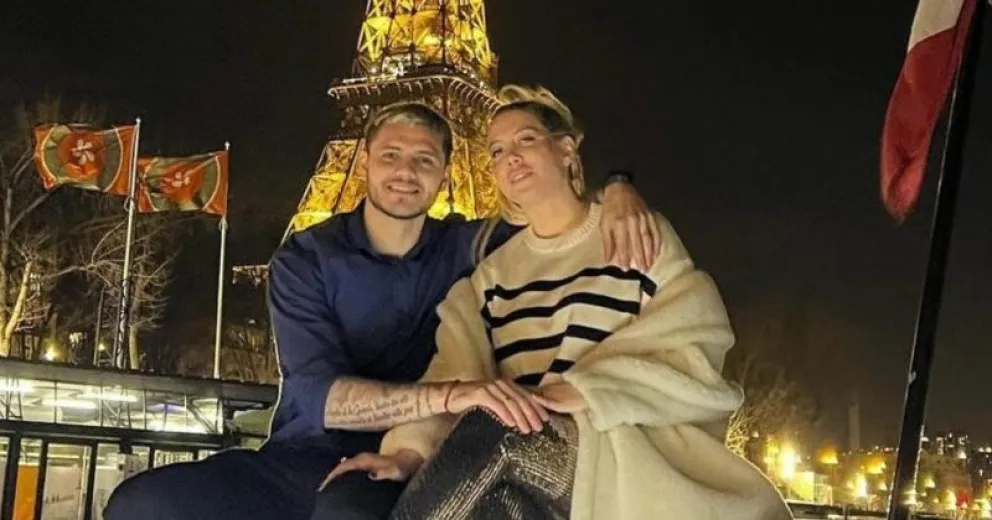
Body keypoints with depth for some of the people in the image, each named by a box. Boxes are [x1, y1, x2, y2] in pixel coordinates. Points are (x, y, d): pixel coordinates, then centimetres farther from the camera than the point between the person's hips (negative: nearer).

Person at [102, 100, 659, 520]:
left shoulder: (467, 248, 7)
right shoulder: (305, 260, 0)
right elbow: (321, 397, -14)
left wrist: (618, 193, -10)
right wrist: (449, 395, -29)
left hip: (401, 466, -1)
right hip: (300, 458, 1)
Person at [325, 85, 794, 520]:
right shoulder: (493, 273, 18)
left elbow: (690, 345, -5)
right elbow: (455, 370, 1)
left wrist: (582, 390, -20)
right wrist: (410, 447, -20)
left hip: (626, 451, -2)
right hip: (526, 452, 2)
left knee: (495, 443, -32)